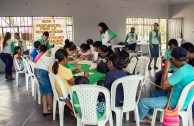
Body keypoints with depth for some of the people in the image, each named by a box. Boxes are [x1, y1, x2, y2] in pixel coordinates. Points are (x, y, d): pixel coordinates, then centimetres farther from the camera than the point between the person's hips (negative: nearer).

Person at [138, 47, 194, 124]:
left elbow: (163, 85, -23)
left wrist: (166, 68, -19)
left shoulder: (181, 71, -30)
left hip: (175, 103, -10)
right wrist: (169, 87, 9)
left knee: (143, 102, -1)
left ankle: (139, 117, 27)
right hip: (181, 100, 10)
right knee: (153, 93, 26)